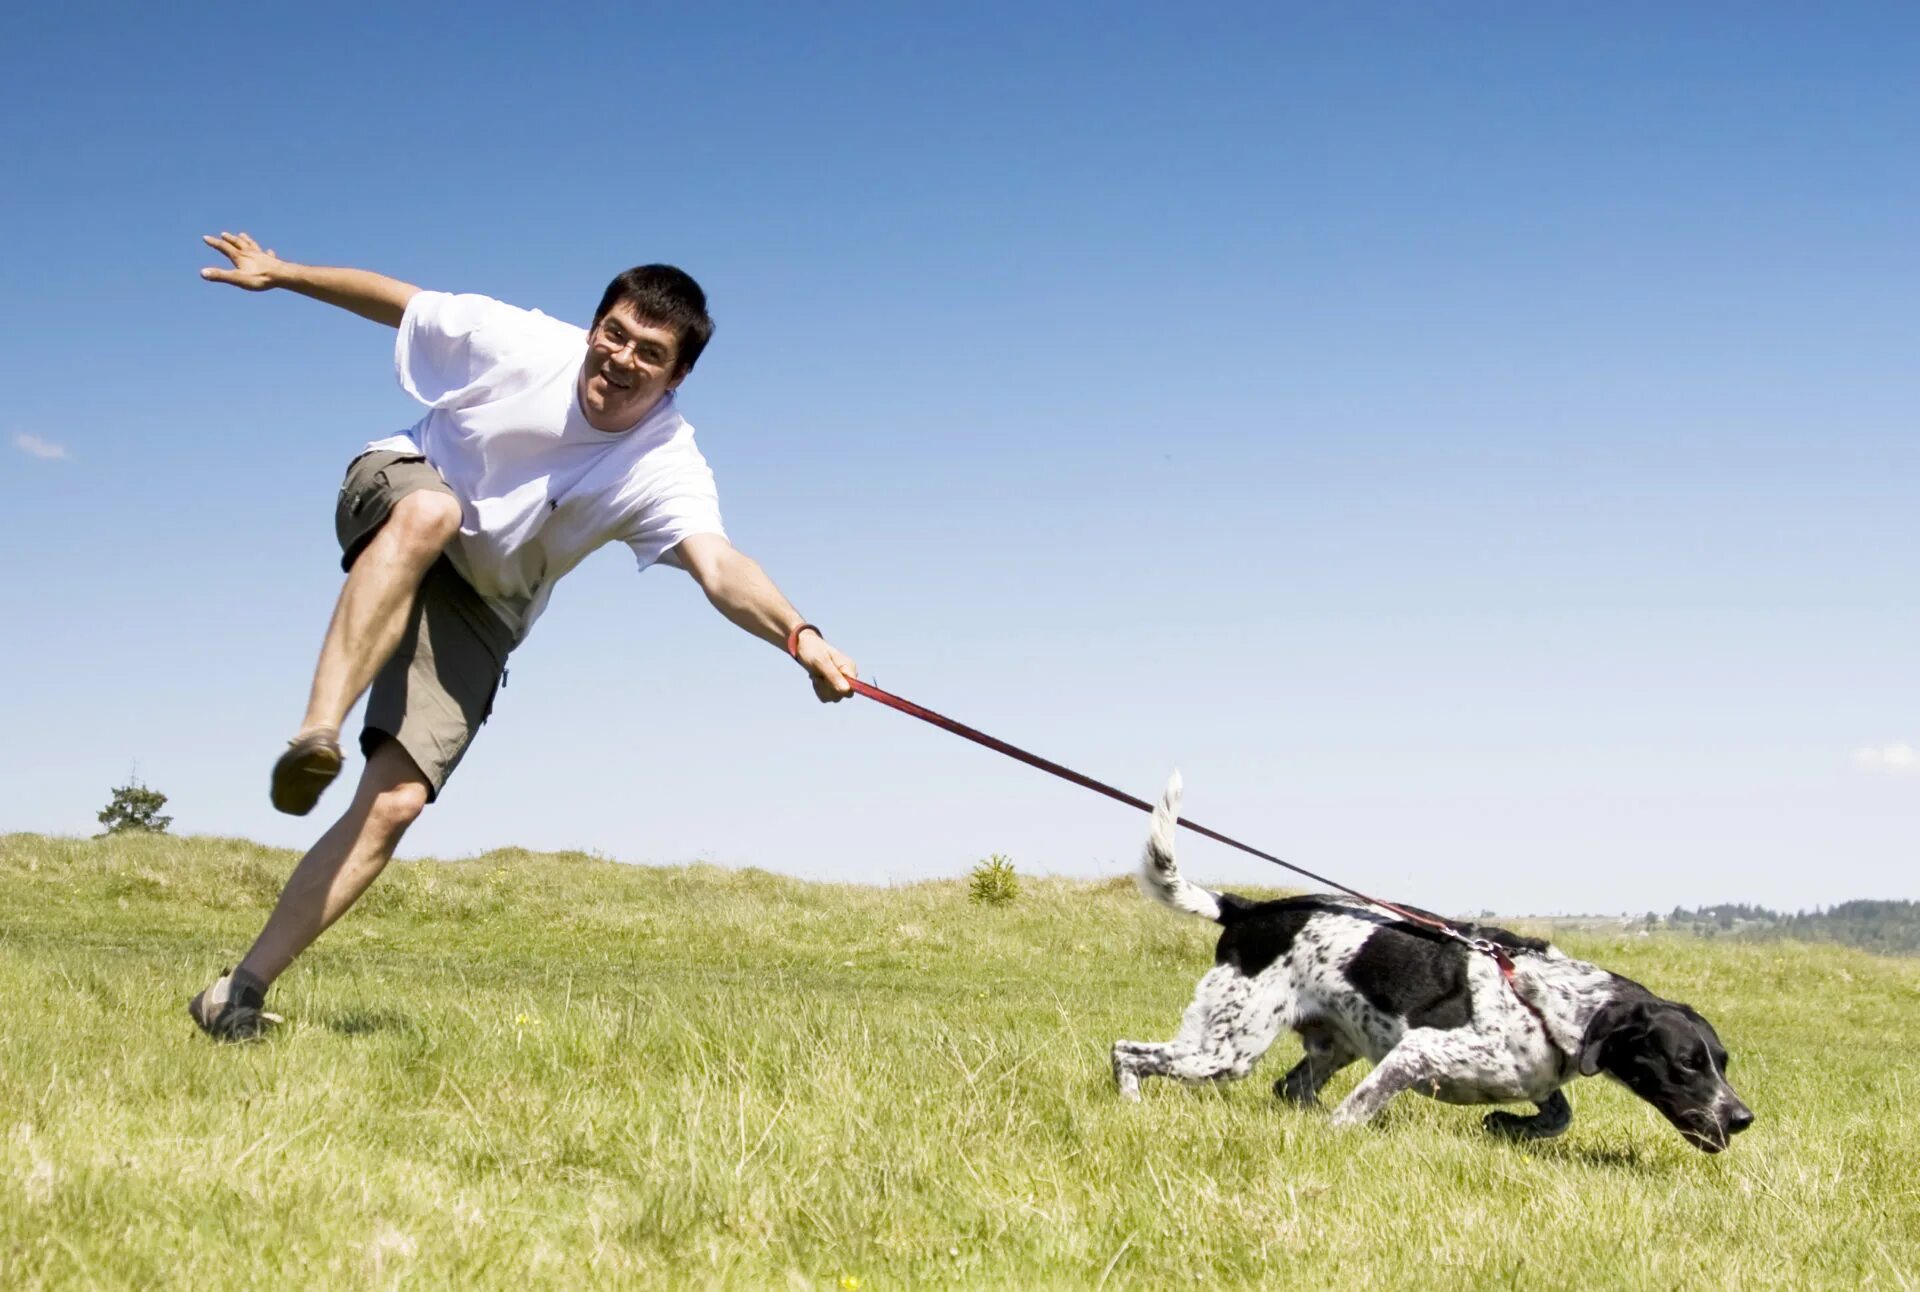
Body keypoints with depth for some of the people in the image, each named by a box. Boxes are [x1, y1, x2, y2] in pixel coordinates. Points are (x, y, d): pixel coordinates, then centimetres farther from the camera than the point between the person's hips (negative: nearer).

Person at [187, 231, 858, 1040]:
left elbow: (718, 567, -40)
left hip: (481, 609, 1)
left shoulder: (664, 468, -23)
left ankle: (242, 991, -9)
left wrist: (798, 636, -59)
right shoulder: (519, 343, -20)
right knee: (430, 510, -41)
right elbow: (399, 301, -3)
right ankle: (315, 736, -46)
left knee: (395, 804, -15)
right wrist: (280, 273, 1)